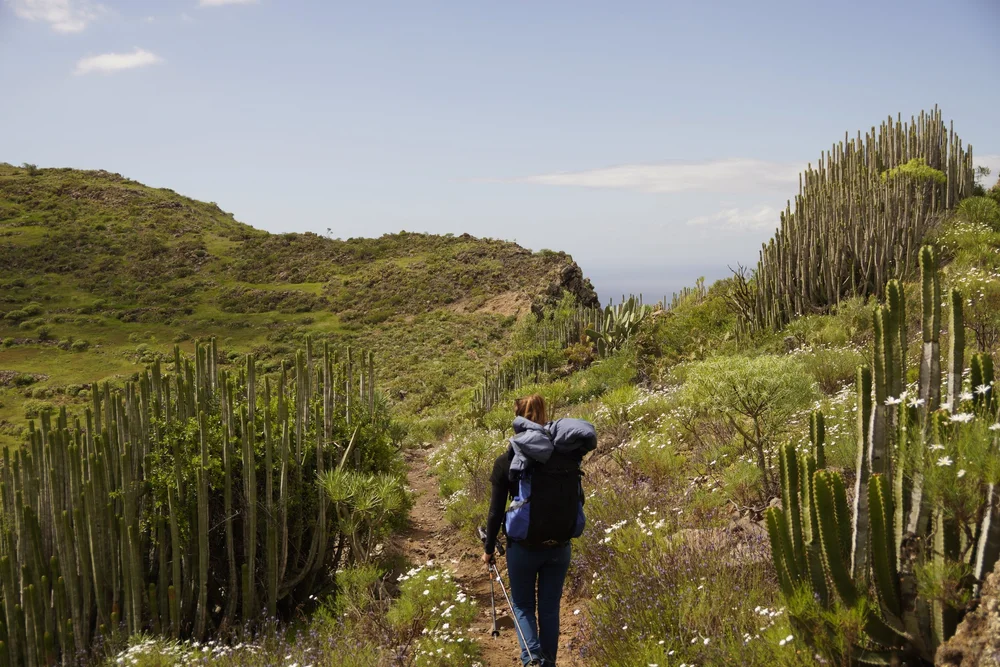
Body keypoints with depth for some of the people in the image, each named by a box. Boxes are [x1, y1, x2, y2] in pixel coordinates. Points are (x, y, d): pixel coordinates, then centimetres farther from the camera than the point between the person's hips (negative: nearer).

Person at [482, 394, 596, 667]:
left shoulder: (507, 461, -8)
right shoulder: (568, 453, 0)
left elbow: (496, 511, -4)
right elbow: (578, 499, 8)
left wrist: (489, 548, 8)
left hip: (524, 546, -2)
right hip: (560, 546, 3)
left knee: (523, 605, 16)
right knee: (550, 607, 17)